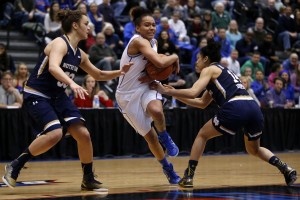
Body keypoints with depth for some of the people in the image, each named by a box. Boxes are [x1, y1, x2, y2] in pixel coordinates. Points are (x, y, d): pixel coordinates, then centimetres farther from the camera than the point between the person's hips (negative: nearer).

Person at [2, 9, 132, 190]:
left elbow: (99, 75, 25)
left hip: (58, 97, 8)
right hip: (36, 95, -8)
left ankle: (89, 179, 11)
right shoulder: (60, 43, -15)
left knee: (83, 134, -4)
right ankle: (15, 167, -13)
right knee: (55, 134, -28)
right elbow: (53, 67, -35)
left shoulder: (80, 54, 11)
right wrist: (72, 83, -49)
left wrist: (120, 72, 10)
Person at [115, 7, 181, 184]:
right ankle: (167, 168, 21)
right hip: (128, 94, -4)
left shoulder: (153, 42, 2)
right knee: (149, 135, 3)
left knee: (156, 110, -32)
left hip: (145, 87, 4)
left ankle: (164, 137, -4)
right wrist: (175, 57, -15)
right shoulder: (138, 41, -22)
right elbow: (160, 62, -34)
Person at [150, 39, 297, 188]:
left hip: (235, 108, -7)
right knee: (254, 150, 29)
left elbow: (193, 93, -4)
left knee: (202, 135, 14)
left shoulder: (209, 70, 12)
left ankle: (188, 177, 7)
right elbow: (202, 103, 38)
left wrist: (166, 91, 7)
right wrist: (176, 95, 35)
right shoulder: (223, 72, 36)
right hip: (254, 107, 8)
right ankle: (286, 169, 9)